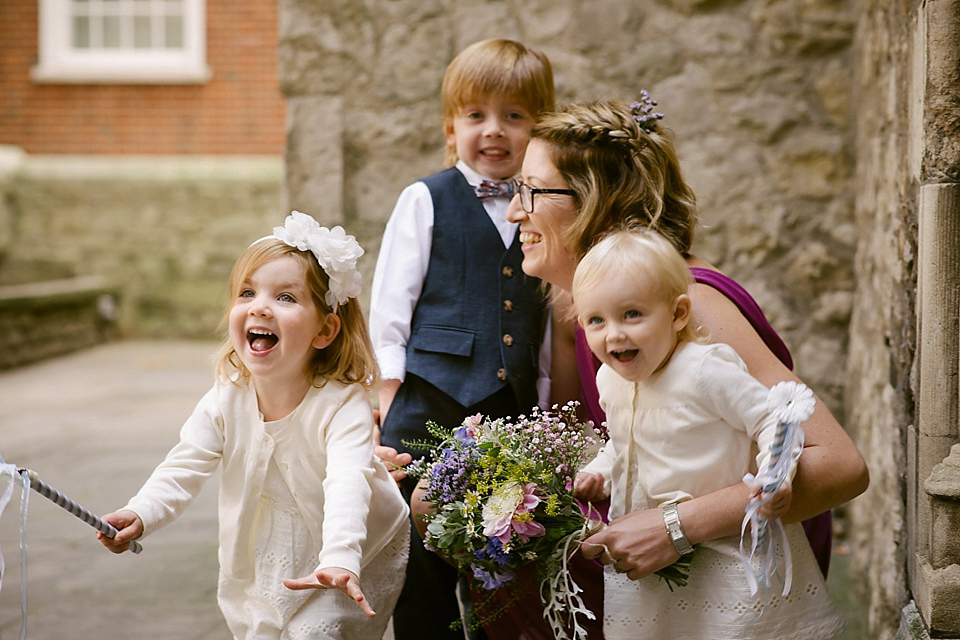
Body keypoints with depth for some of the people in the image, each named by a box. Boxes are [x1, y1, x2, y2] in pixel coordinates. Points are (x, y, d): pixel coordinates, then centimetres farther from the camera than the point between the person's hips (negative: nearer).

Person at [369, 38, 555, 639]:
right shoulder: (425, 201, 3)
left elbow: (549, 318, 16)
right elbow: (390, 303, 1)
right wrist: (391, 397, -5)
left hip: (515, 411, 3)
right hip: (431, 406, -3)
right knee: (425, 571, 0)